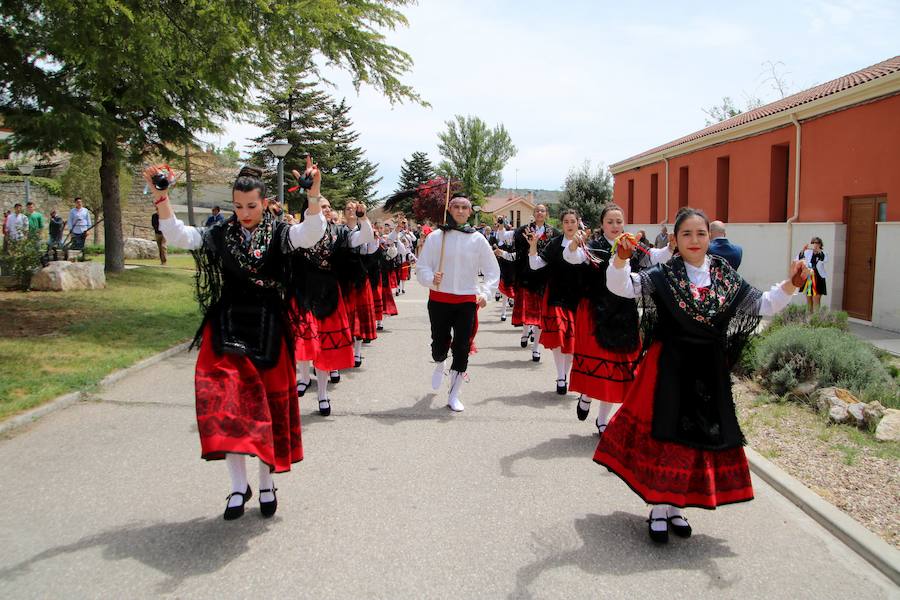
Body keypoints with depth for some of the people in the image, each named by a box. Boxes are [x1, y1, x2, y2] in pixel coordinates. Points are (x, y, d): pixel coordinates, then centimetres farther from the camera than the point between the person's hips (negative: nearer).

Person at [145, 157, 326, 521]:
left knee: (270, 405, 8)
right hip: (227, 332, 1)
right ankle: (238, 484, 5)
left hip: (268, 333, -1)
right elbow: (177, 235, -6)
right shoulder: (220, 235, 4)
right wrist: (159, 196, -20)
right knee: (225, 402, -9)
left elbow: (311, 234, -21)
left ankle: (267, 483, 25)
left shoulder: (279, 234, -2)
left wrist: (313, 194, -37)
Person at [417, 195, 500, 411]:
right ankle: (439, 365, 45)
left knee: (462, 348, -1)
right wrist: (431, 278, -20)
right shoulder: (435, 237, -2)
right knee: (440, 343, 6)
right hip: (439, 298, 0)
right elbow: (421, 266, 1)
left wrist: (485, 293, -10)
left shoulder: (477, 239, 0)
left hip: (467, 300, 0)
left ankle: (454, 396, 13)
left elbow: (493, 271, 5)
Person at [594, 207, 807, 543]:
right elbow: (621, 287, -18)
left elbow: (762, 305, 7)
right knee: (663, 436, 2)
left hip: (709, 369, 4)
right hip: (669, 367, -4)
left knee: (702, 437, 10)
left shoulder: (725, 277, 3)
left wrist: (790, 285, -7)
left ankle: (676, 507, 27)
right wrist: (621, 259, -36)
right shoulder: (664, 276, -8)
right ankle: (658, 510, 19)